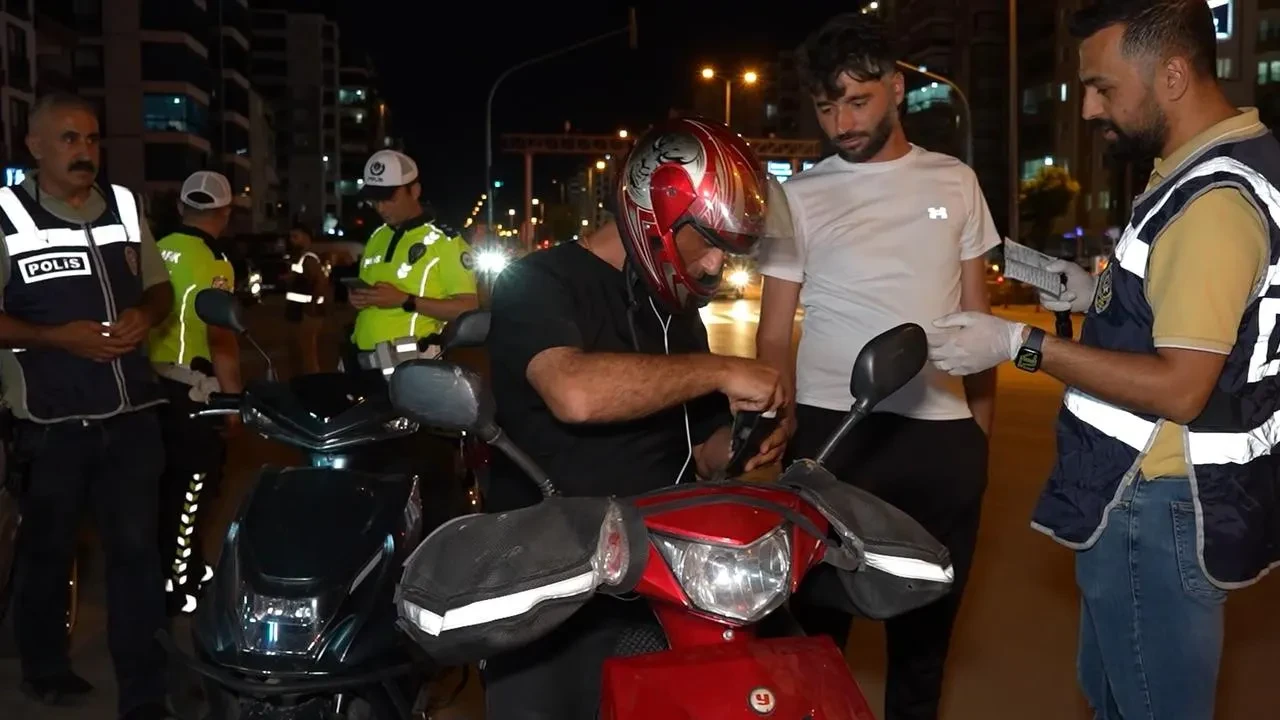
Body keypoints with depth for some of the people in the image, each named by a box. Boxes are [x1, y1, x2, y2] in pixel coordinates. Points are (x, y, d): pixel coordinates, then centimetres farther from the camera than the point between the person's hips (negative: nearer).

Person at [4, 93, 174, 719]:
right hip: (52, 424, -3)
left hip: (131, 415, 3)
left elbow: (159, 288, 17)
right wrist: (57, 338, -20)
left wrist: (144, 315, -5)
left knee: (137, 551, 5)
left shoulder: (125, 207, 9)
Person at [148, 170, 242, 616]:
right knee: (189, 487, 2)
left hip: (153, 380, 8)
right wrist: (235, 398, -12)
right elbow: (220, 340, -19)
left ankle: (187, 569, 31)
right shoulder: (213, 263, -16)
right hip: (191, 388, -8)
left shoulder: (158, 251, 6)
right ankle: (172, 587, 8)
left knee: (169, 482, 17)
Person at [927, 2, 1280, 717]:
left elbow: (1179, 388, -26)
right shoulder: (1217, 170, 9)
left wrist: (1023, 344, -23)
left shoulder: (1216, 199, -24)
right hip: (1147, 495, 10)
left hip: (1160, 507, -10)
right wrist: (1101, 299, 8)